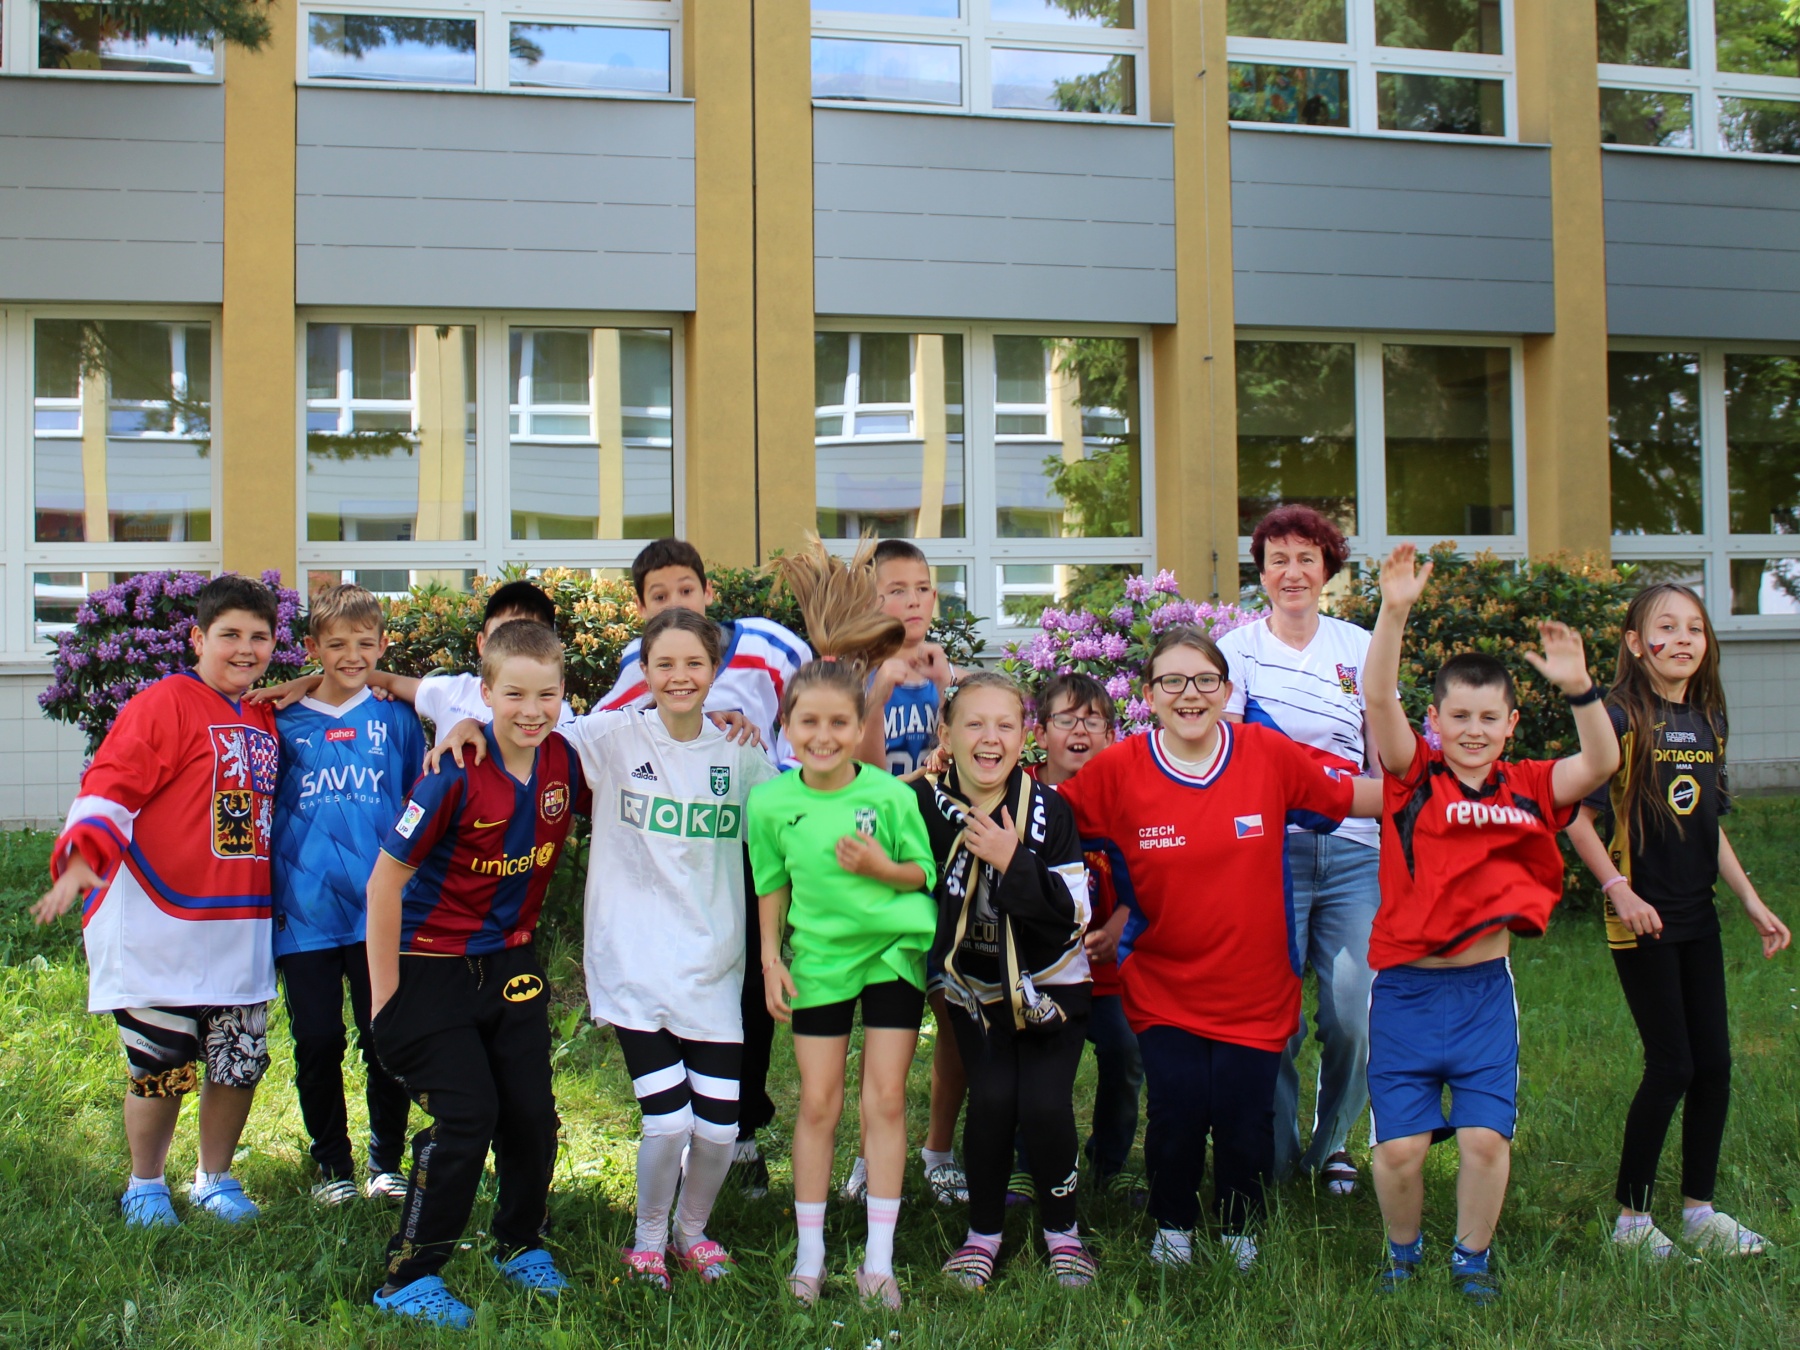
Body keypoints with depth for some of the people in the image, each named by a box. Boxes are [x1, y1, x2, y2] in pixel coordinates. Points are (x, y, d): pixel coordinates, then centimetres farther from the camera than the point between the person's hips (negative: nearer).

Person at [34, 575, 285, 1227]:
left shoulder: (265, 719, 12)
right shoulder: (163, 704, -10)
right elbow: (110, 786, -17)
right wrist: (80, 863, -29)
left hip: (241, 928, 6)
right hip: (161, 924, -6)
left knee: (241, 1062, 11)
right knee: (163, 1065, 3)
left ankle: (214, 1179, 31)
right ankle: (144, 1186, 25)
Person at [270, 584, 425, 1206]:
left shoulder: (396, 717, 5)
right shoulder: (285, 722, 4)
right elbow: (261, 808, 12)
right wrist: (268, 894, 5)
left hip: (379, 908, 0)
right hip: (305, 912, 0)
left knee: (386, 1042, 6)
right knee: (317, 1044, 7)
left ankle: (387, 1162, 22)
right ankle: (333, 1167, 23)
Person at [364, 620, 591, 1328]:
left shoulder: (564, 763, -7)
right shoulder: (456, 776, -22)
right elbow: (385, 881, -17)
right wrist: (386, 994, -14)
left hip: (512, 965, 5)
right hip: (432, 969, -5)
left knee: (532, 1115, 7)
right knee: (466, 1118, -10)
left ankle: (520, 1244, 31)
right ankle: (408, 1279, 5)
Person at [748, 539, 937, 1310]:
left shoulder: (890, 795, -12)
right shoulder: (771, 803, -7)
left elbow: (925, 872, -1)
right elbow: (772, 884, 6)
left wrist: (883, 867, -19)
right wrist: (771, 958, 3)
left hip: (895, 949, -1)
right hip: (818, 957, 1)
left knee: (885, 1100, 2)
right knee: (818, 1103, 5)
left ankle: (879, 1259, 12)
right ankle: (809, 1253, 18)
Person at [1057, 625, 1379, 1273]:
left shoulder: (1270, 756, -6)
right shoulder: (1117, 771, -9)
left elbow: (1374, 798, 2)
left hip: (1254, 987, 1)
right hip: (1161, 987, -1)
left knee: (1245, 1117, 0)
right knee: (1177, 1110, -8)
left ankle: (1241, 1232, 31)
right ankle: (1171, 1229, 23)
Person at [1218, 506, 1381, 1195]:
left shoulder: (1359, 647, 11)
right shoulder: (1238, 648, 4)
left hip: (1355, 852, 2)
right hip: (1270, 849, -2)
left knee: (1354, 1014, -3)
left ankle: (1331, 1143, 19)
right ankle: (1274, 1153, 14)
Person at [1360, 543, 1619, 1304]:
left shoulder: (1527, 788, 4)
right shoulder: (1414, 776, -4)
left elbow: (1601, 763, -10)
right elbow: (1379, 700, -18)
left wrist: (1579, 689, -26)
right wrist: (1394, 612, -31)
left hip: (1484, 989, 2)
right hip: (1406, 989, -2)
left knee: (1485, 1136, -1)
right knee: (1400, 1143, -1)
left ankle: (1472, 1257, 24)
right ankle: (1403, 1253, 26)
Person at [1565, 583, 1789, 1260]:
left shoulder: (1707, 723, 9)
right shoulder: (1620, 719, -11)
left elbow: (1710, 826, 16)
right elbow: (1578, 817, -13)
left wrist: (1751, 901, 13)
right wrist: (1619, 890, -18)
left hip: (1697, 917, 7)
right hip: (1641, 918, -6)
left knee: (1714, 1064, 8)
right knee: (1671, 1066, -5)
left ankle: (1700, 1210, 22)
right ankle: (1631, 1216, 10)